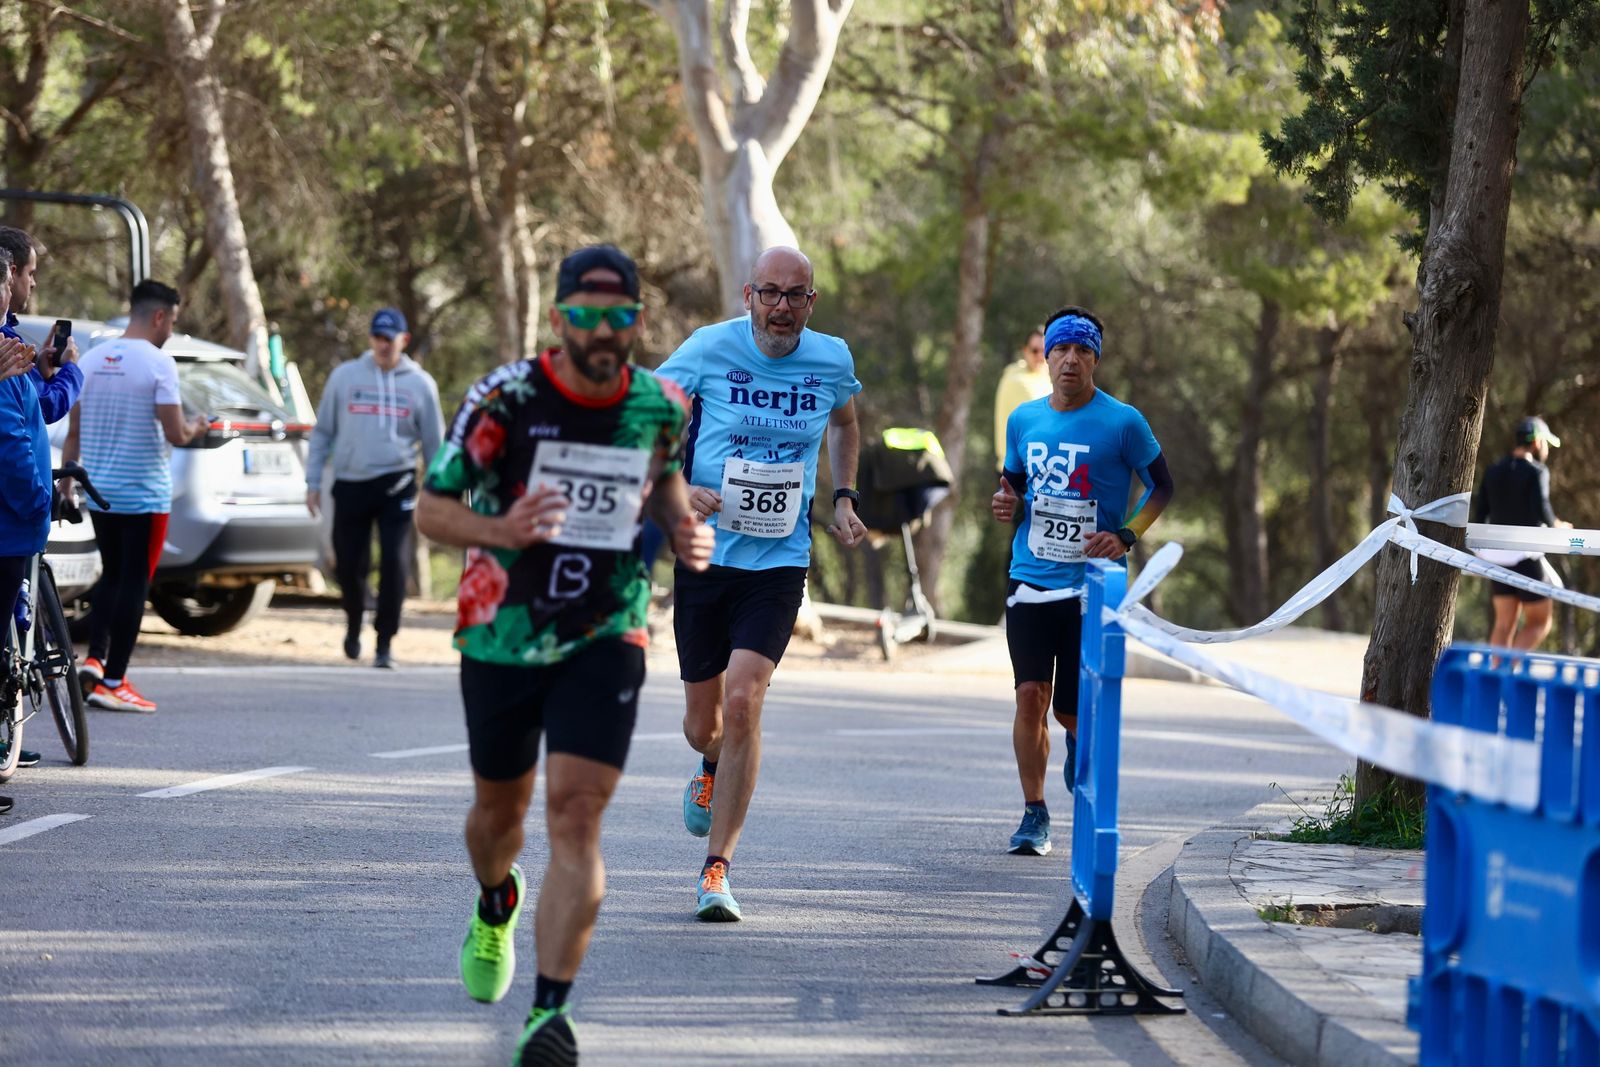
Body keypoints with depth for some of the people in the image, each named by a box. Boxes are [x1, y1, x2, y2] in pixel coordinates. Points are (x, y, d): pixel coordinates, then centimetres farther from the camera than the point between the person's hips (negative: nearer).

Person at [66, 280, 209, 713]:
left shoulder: (91, 359, 5)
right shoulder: (158, 364, -14)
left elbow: (74, 432, 8)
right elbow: (174, 434, -17)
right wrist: (195, 427, 5)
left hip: (100, 493, 6)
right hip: (144, 495, -6)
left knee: (111, 576, 20)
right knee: (134, 584, 1)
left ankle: (94, 658, 4)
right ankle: (113, 682, 1)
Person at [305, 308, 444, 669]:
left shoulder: (420, 384, 7)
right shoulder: (345, 376, 6)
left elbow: (434, 443, 11)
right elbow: (322, 432, 11)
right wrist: (313, 481, 5)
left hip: (396, 486, -1)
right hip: (350, 485, 1)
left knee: (393, 561, -12)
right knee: (349, 564, 3)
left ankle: (385, 642, -3)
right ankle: (354, 624, 32)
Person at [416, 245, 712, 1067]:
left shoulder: (661, 406, -4)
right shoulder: (505, 399, -14)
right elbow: (430, 510, -10)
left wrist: (684, 529, -3)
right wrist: (501, 530, -30)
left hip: (606, 638, 0)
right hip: (502, 633, 0)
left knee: (576, 816, -15)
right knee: (500, 806, 18)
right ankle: (496, 907, 54)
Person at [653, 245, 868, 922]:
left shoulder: (832, 360, 0)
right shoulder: (710, 349, -8)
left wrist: (843, 499, 13)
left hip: (779, 562, 0)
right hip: (705, 555, 0)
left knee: (743, 701, -18)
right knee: (702, 722, 9)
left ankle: (716, 868, -10)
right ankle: (714, 770, 49)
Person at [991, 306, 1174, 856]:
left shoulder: (1122, 423, -4)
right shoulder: (1023, 420, 8)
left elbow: (1162, 486, 4)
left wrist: (1126, 535, -10)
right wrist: (1006, 506, -2)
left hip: (1092, 584, -3)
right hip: (1030, 581, 3)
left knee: (1070, 708, -3)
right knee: (1031, 696, -8)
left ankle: (1078, 740, 35)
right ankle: (1034, 813, 3)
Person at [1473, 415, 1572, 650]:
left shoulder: (1493, 472, 10)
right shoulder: (1536, 471, -9)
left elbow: (1478, 513, 8)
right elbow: (1541, 509, -20)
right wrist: (1557, 526, 0)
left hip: (1498, 554, 6)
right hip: (1526, 556, -6)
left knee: (1505, 622, 11)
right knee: (1539, 623, 3)